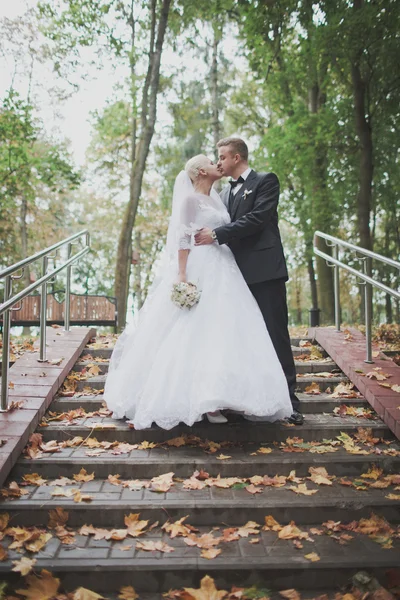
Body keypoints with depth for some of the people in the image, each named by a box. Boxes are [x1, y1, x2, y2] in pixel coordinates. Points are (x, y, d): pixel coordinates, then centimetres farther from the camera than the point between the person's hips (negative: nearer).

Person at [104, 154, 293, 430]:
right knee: (196, 333, -7)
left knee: (223, 332, 3)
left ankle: (213, 399, 8)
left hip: (223, 272, 8)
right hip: (200, 270, -8)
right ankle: (200, 399, -1)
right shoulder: (190, 199, -3)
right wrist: (182, 274, -19)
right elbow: (183, 237, -10)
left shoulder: (217, 198, 20)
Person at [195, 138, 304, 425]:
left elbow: (257, 218, -14)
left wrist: (217, 234, -16)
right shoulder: (225, 193, 20)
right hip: (238, 273, 6)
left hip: (265, 271, -6)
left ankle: (288, 399, 2)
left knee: (276, 335, -4)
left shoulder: (266, 181, 0)